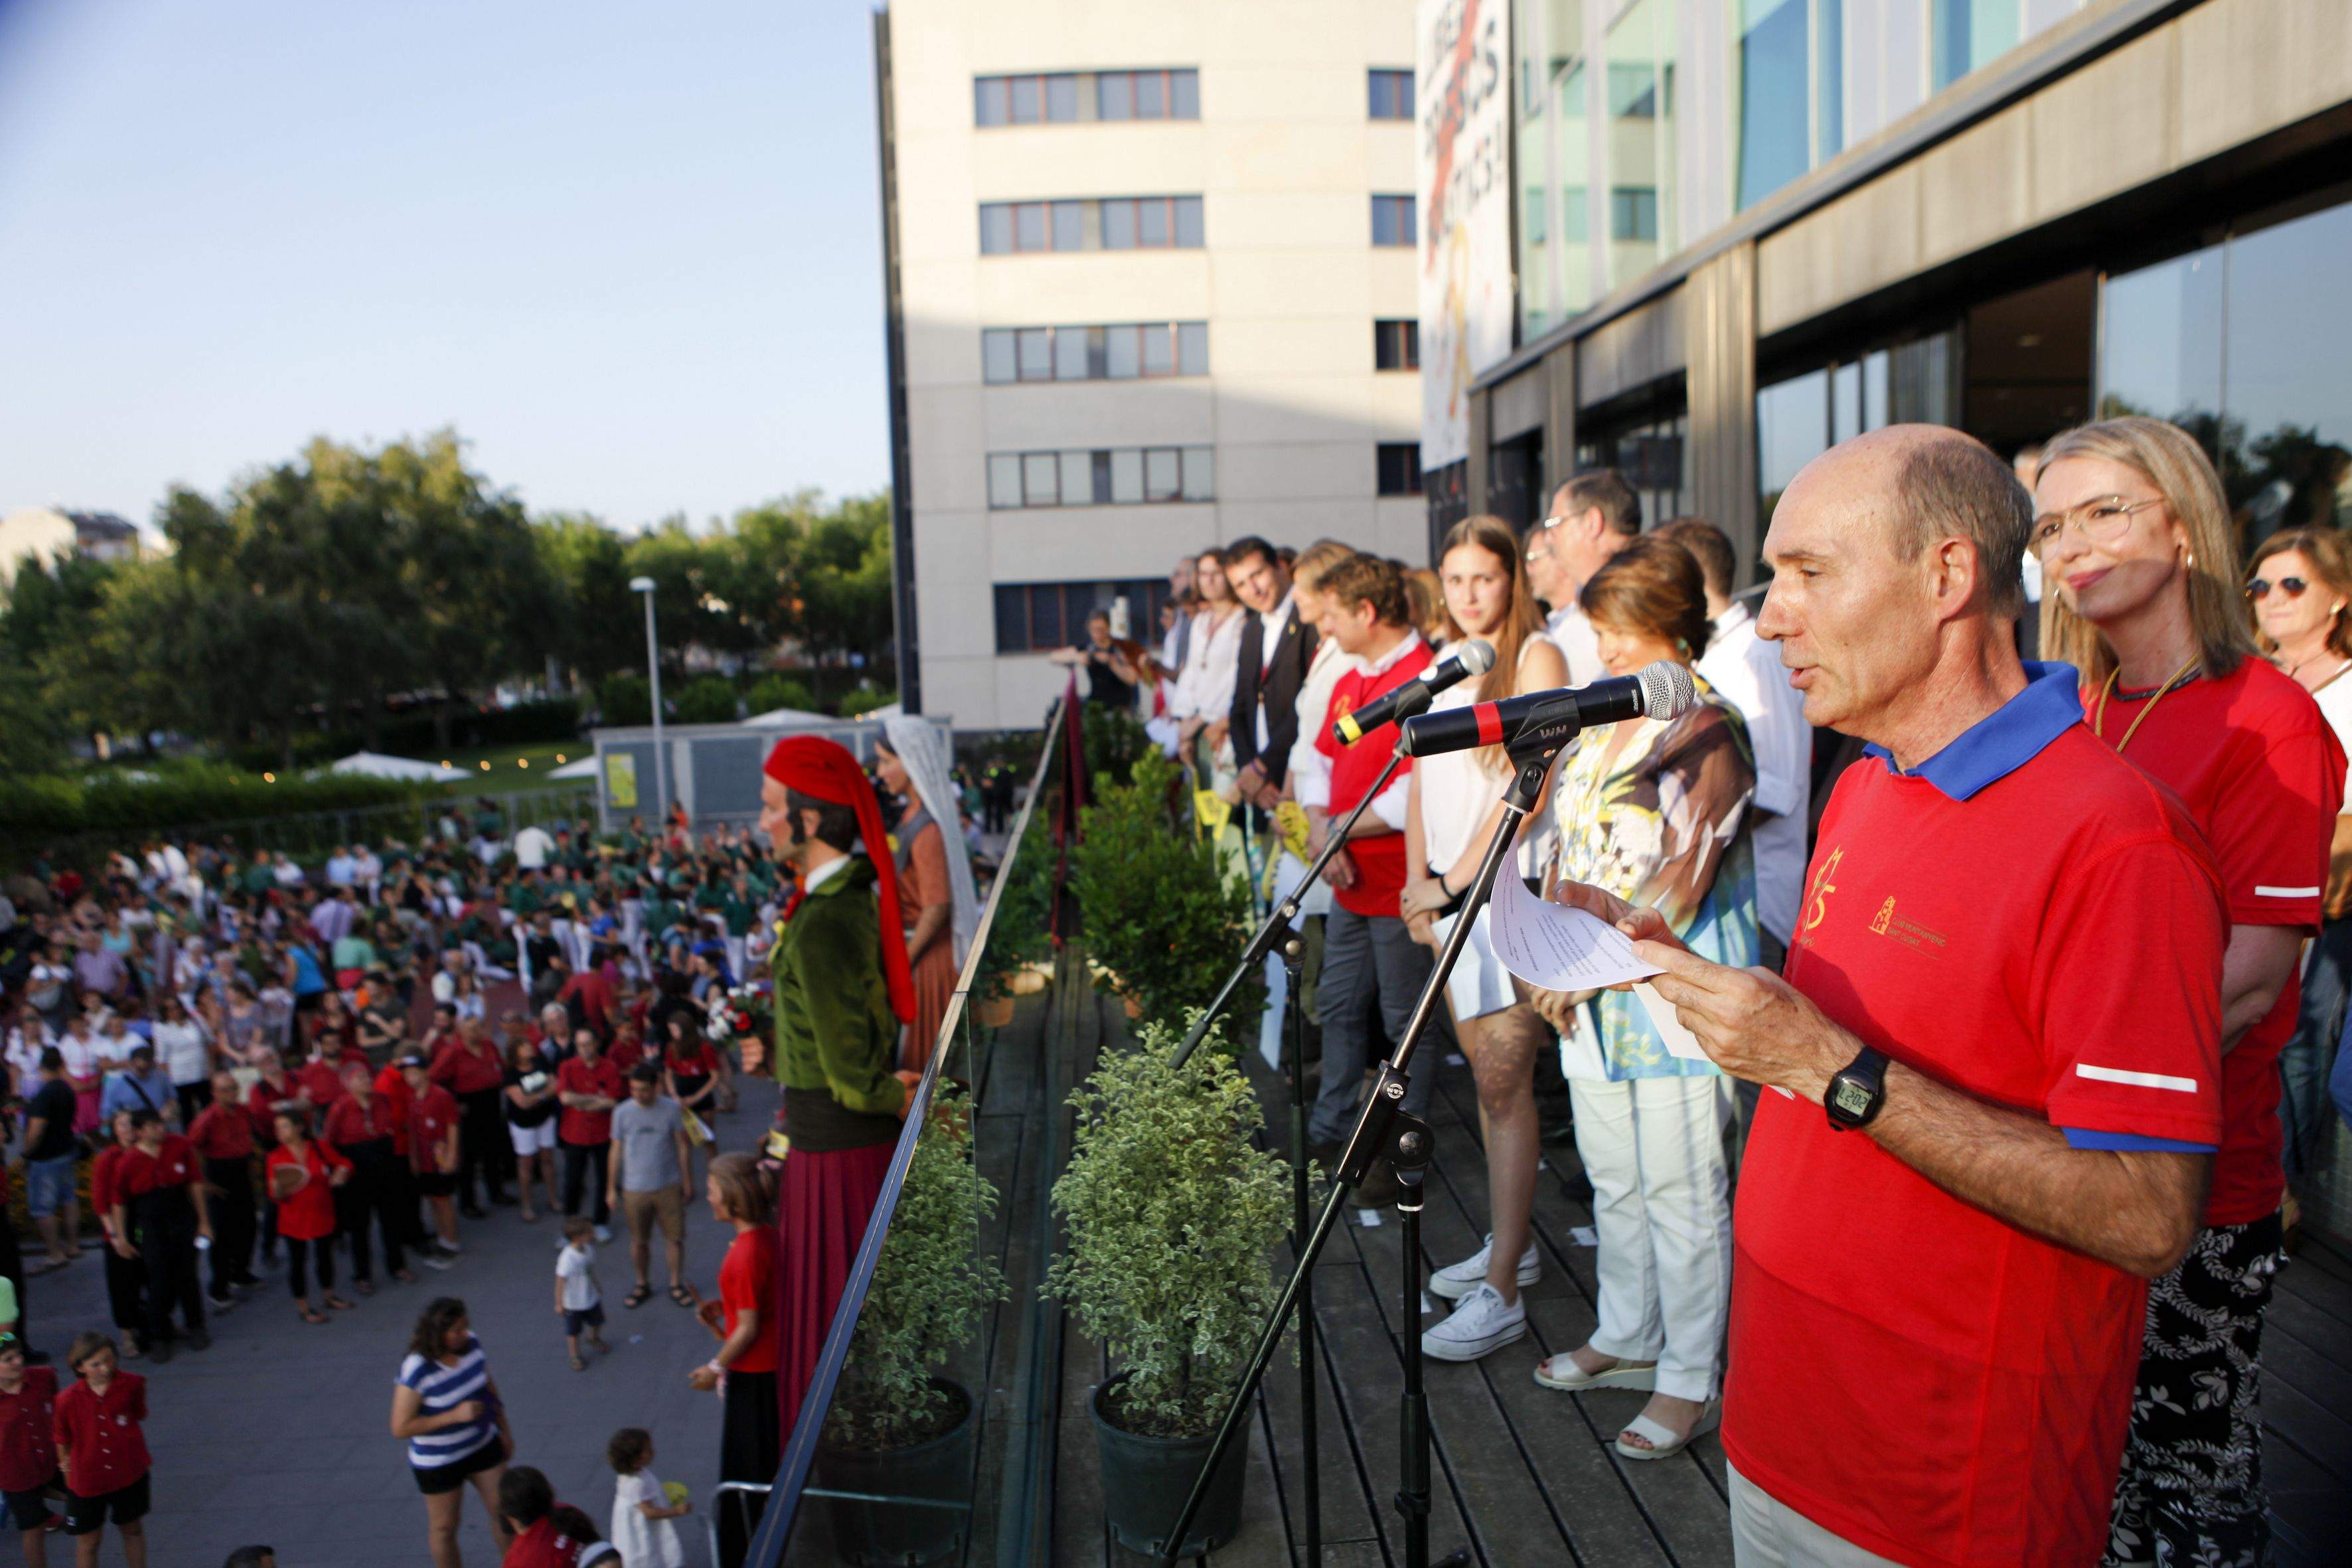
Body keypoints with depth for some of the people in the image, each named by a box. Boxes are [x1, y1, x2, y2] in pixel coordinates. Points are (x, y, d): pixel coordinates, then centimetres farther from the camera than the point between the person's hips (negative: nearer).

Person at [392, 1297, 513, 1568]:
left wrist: (504, 1428, 12)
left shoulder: (471, 1343, -12)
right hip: (438, 1461, -5)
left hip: (483, 1446, 5)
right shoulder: (417, 1370, -28)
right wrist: (455, 1415, -30)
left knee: (504, 1511, 11)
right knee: (444, 1527, 16)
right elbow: (401, 1428, -24)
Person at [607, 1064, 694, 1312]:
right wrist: (611, 1189, 4)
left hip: (669, 1186, 0)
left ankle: (677, 1284, 24)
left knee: (675, 1237, 6)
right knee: (639, 1241, 12)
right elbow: (616, 1152, 1)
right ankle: (643, 1285, 33)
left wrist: (687, 1182, 4)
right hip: (635, 1189, 1)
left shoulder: (671, 1110, -8)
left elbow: (682, 1147, 1)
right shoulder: (622, 1112, -7)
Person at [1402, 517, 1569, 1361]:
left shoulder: (1537, 658, -7)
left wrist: (1452, 882, -15)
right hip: (1451, 891, 8)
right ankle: (1513, 1241, 28)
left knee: (1503, 1080, -8)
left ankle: (1500, 1294, -4)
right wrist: (1417, 880, 5)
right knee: (1485, 1069, 14)